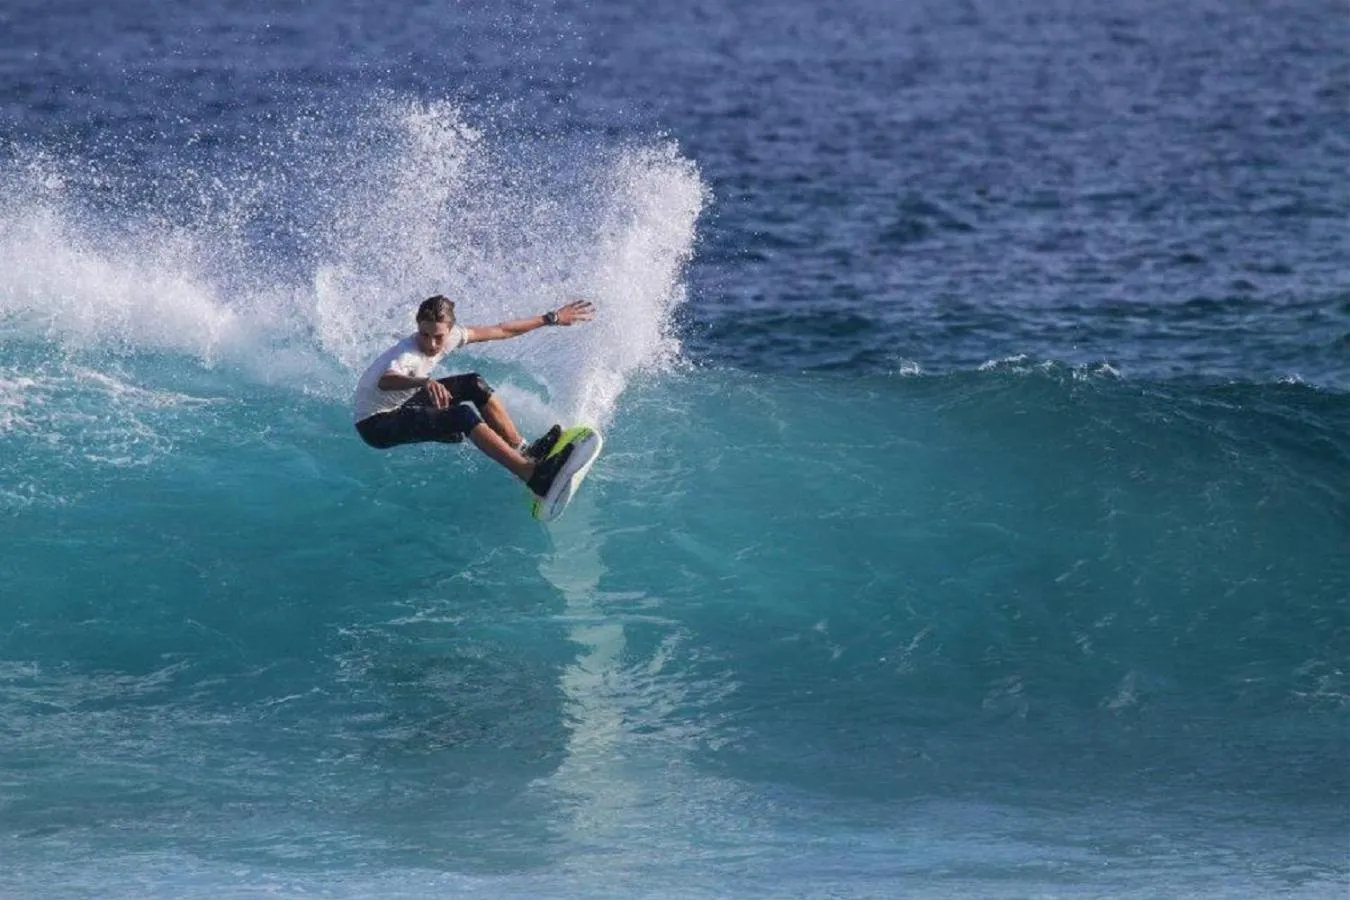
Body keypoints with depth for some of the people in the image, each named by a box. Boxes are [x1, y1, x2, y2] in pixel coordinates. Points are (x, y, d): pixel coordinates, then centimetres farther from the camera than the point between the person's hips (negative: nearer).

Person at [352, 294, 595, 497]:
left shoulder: (449, 336, -11)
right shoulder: (407, 355, -32)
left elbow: (501, 331, 1)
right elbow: (385, 382, -56)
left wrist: (551, 319, 8)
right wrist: (425, 383, -75)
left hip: (401, 404, 9)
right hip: (376, 424, -9)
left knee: (474, 385, 1)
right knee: (463, 415, -25)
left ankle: (524, 451, 6)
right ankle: (533, 474, -31)